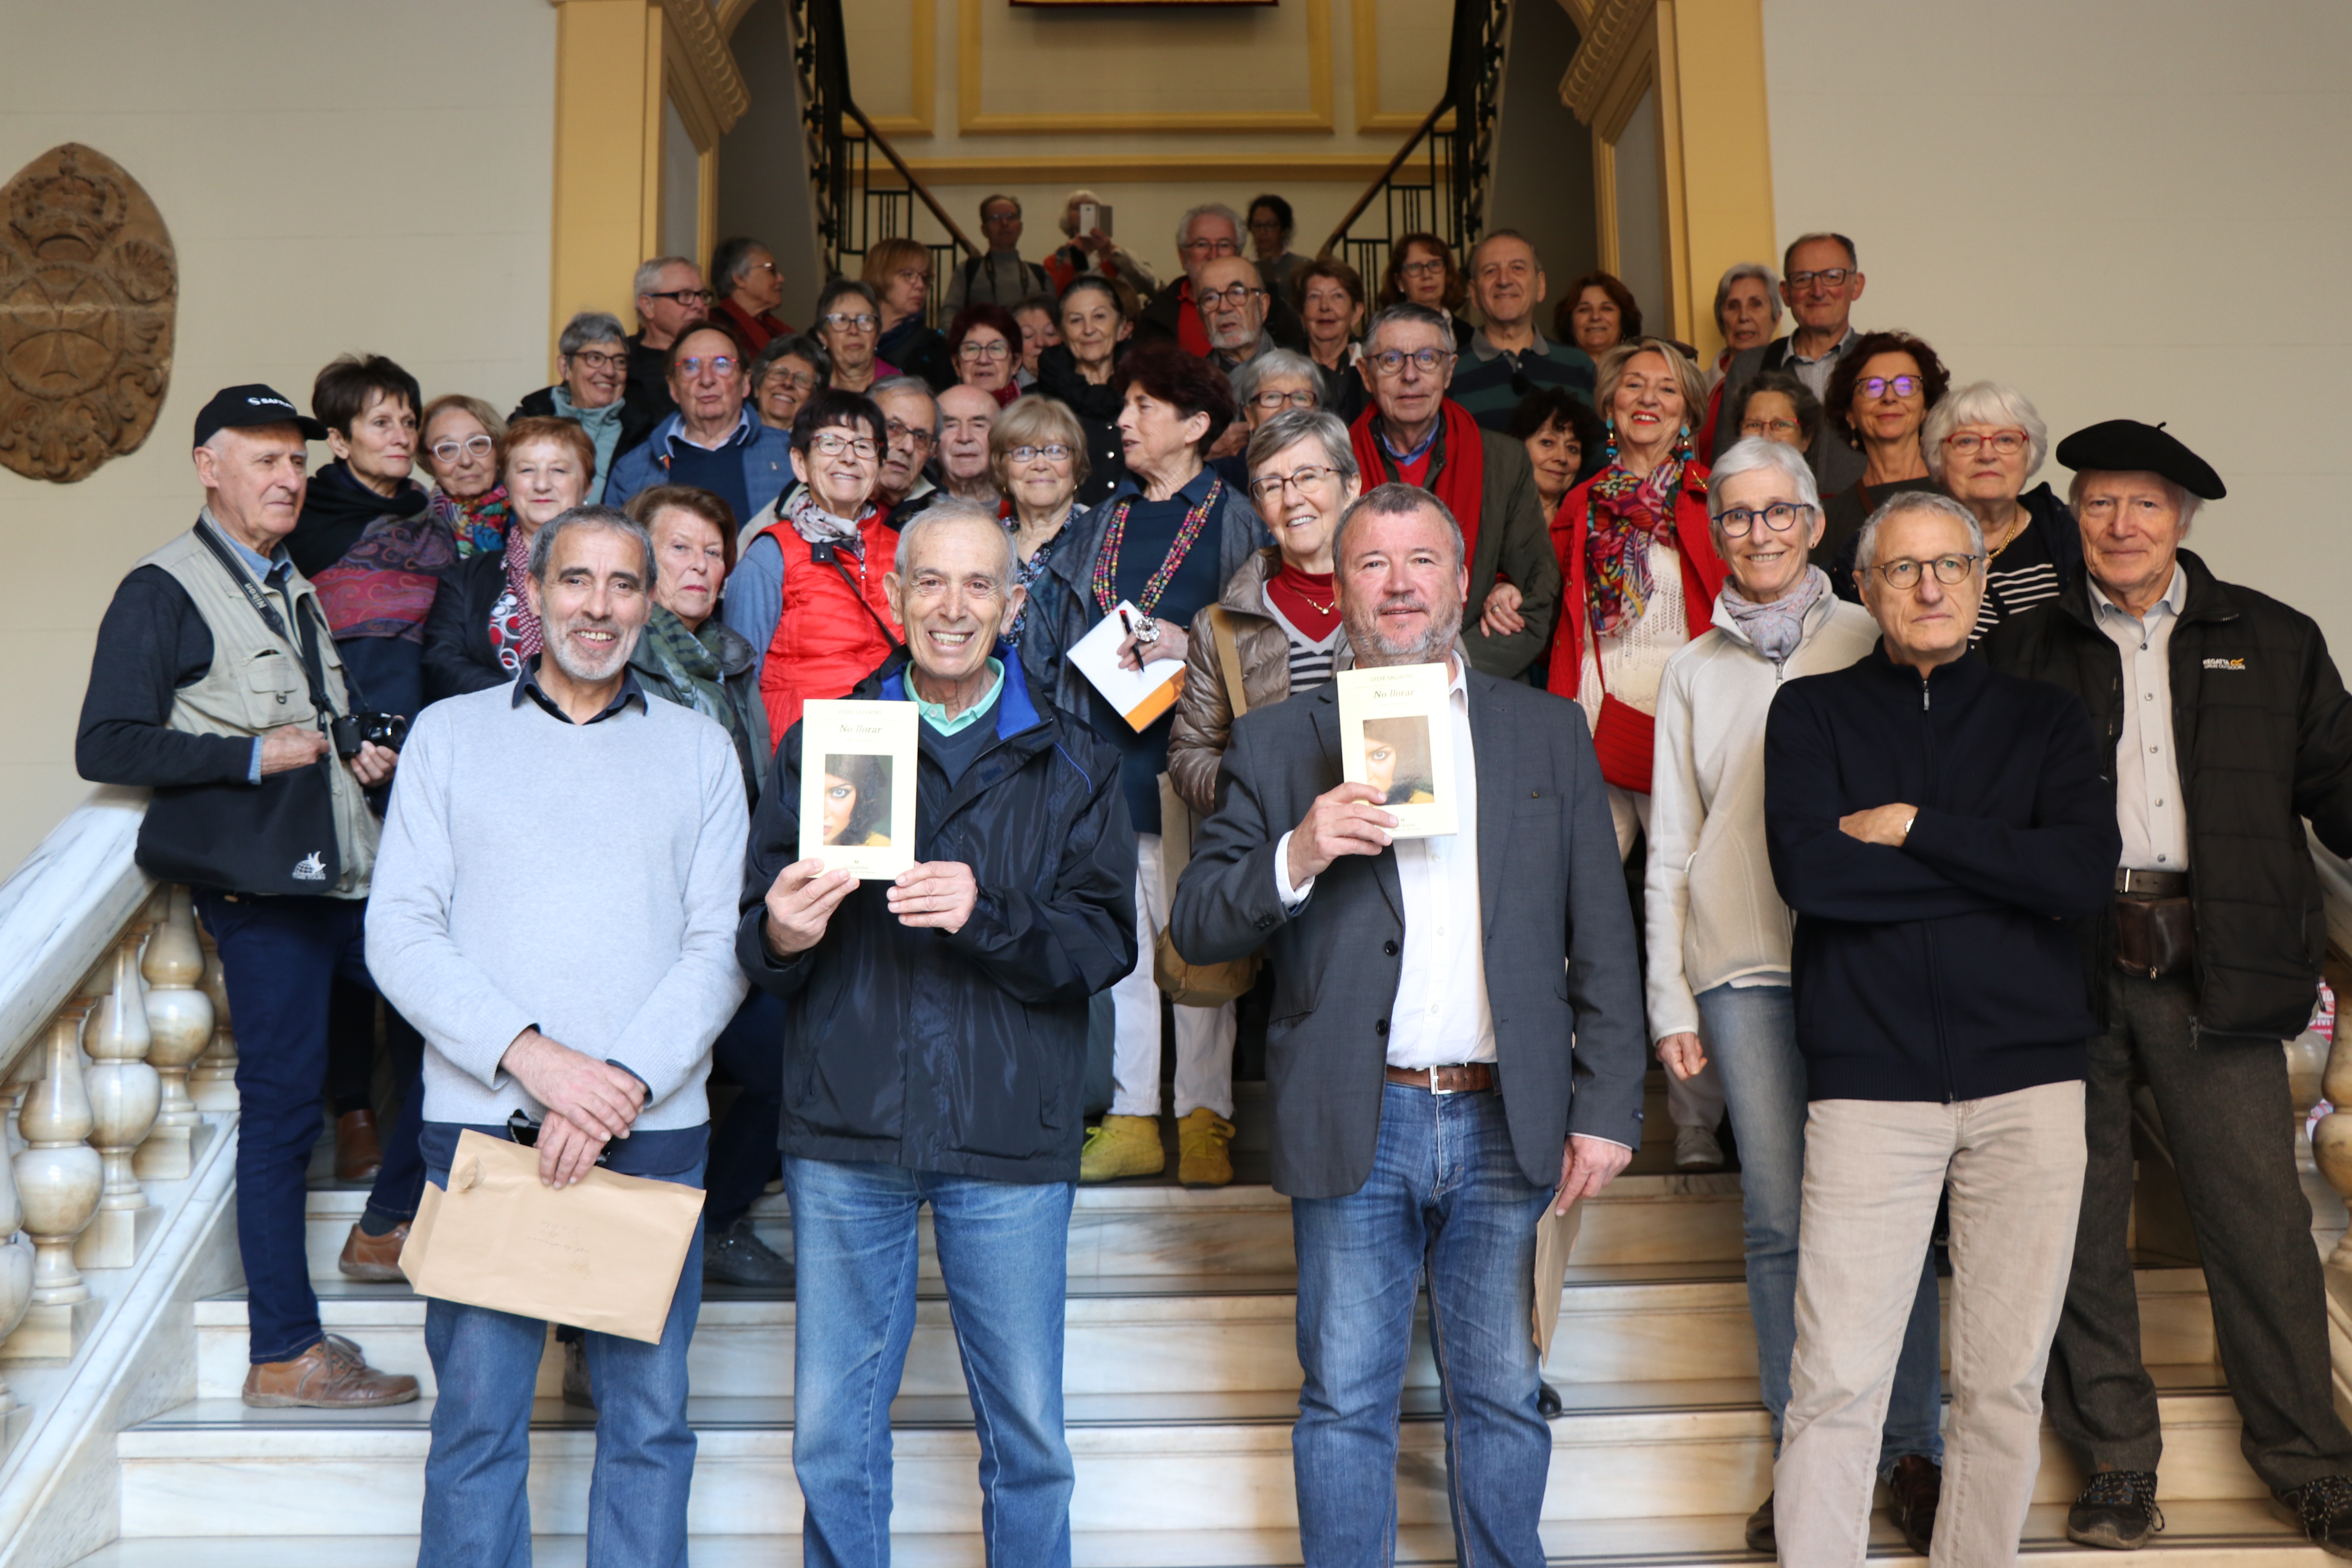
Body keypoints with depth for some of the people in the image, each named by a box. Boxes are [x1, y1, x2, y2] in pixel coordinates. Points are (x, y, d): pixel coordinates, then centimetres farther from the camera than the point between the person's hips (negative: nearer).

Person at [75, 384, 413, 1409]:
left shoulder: (296, 590, 21)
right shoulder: (163, 592, -4)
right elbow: (106, 747, -13)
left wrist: (360, 753, 12)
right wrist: (253, 755, -17)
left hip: (344, 871, 8)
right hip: (264, 883, -8)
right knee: (281, 1101, -5)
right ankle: (284, 1353, 3)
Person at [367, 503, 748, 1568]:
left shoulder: (699, 748, 9)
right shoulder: (451, 733, 8)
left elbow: (721, 945, 1)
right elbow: (400, 931, 0)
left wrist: (623, 1081, -13)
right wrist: (528, 1055, -13)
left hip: (654, 1127, 1)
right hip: (479, 1117, 0)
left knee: (649, 1414, 6)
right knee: (476, 1414, 6)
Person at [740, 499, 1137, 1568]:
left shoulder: (1072, 762, 7)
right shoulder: (821, 745, 8)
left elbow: (1108, 941, -4)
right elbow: (755, 945, 5)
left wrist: (989, 917, -20)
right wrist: (782, 935, -18)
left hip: (1010, 1137, 0)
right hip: (847, 1128, 1)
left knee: (1029, 1435, 7)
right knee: (831, 1435, 9)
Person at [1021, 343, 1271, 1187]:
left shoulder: (1236, 523, 2)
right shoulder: (1102, 524, 17)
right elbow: (1045, 640, 18)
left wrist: (1189, 646, -17)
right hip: (1106, 761, 5)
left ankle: (1204, 1118, 9)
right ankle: (1131, 1118, 13)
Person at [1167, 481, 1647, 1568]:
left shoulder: (1550, 732, 8)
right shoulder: (1278, 743, 4)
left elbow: (1602, 941, 7)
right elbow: (1195, 927, 0)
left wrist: (1607, 1108, 1)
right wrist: (1297, 858, -18)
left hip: (1507, 1125, 1)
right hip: (1356, 1130, -1)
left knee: (1502, 1399, 13)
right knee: (1346, 1403, 8)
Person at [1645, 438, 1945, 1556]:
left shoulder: (1871, 644, 9)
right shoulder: (1695, 670, 13)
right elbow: (1669, 850, 12)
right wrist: (1670, 998, 6)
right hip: (1744, 969, 1)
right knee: (1779, 1219, 1)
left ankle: (1912, 1452, 13)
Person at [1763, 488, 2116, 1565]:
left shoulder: (2043, 716, 12)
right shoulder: (1813, 712, 8)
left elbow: (2085, 878, -5)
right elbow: (1808, 870, -10)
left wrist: (1912, 825, -7)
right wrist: (2008, 871, -6)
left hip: (2027, 1080, 2)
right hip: (1869, 1081, -2)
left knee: (2007, 1379, 8)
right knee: (1837, 1384, -3)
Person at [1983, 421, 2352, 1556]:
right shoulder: (2021, 652, 10)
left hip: (2213, 969, 0)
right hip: (2068, 963, 0)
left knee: (2260, 1212, 0)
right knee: (2081, 1218, 6)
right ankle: (2115, 1460, 19)